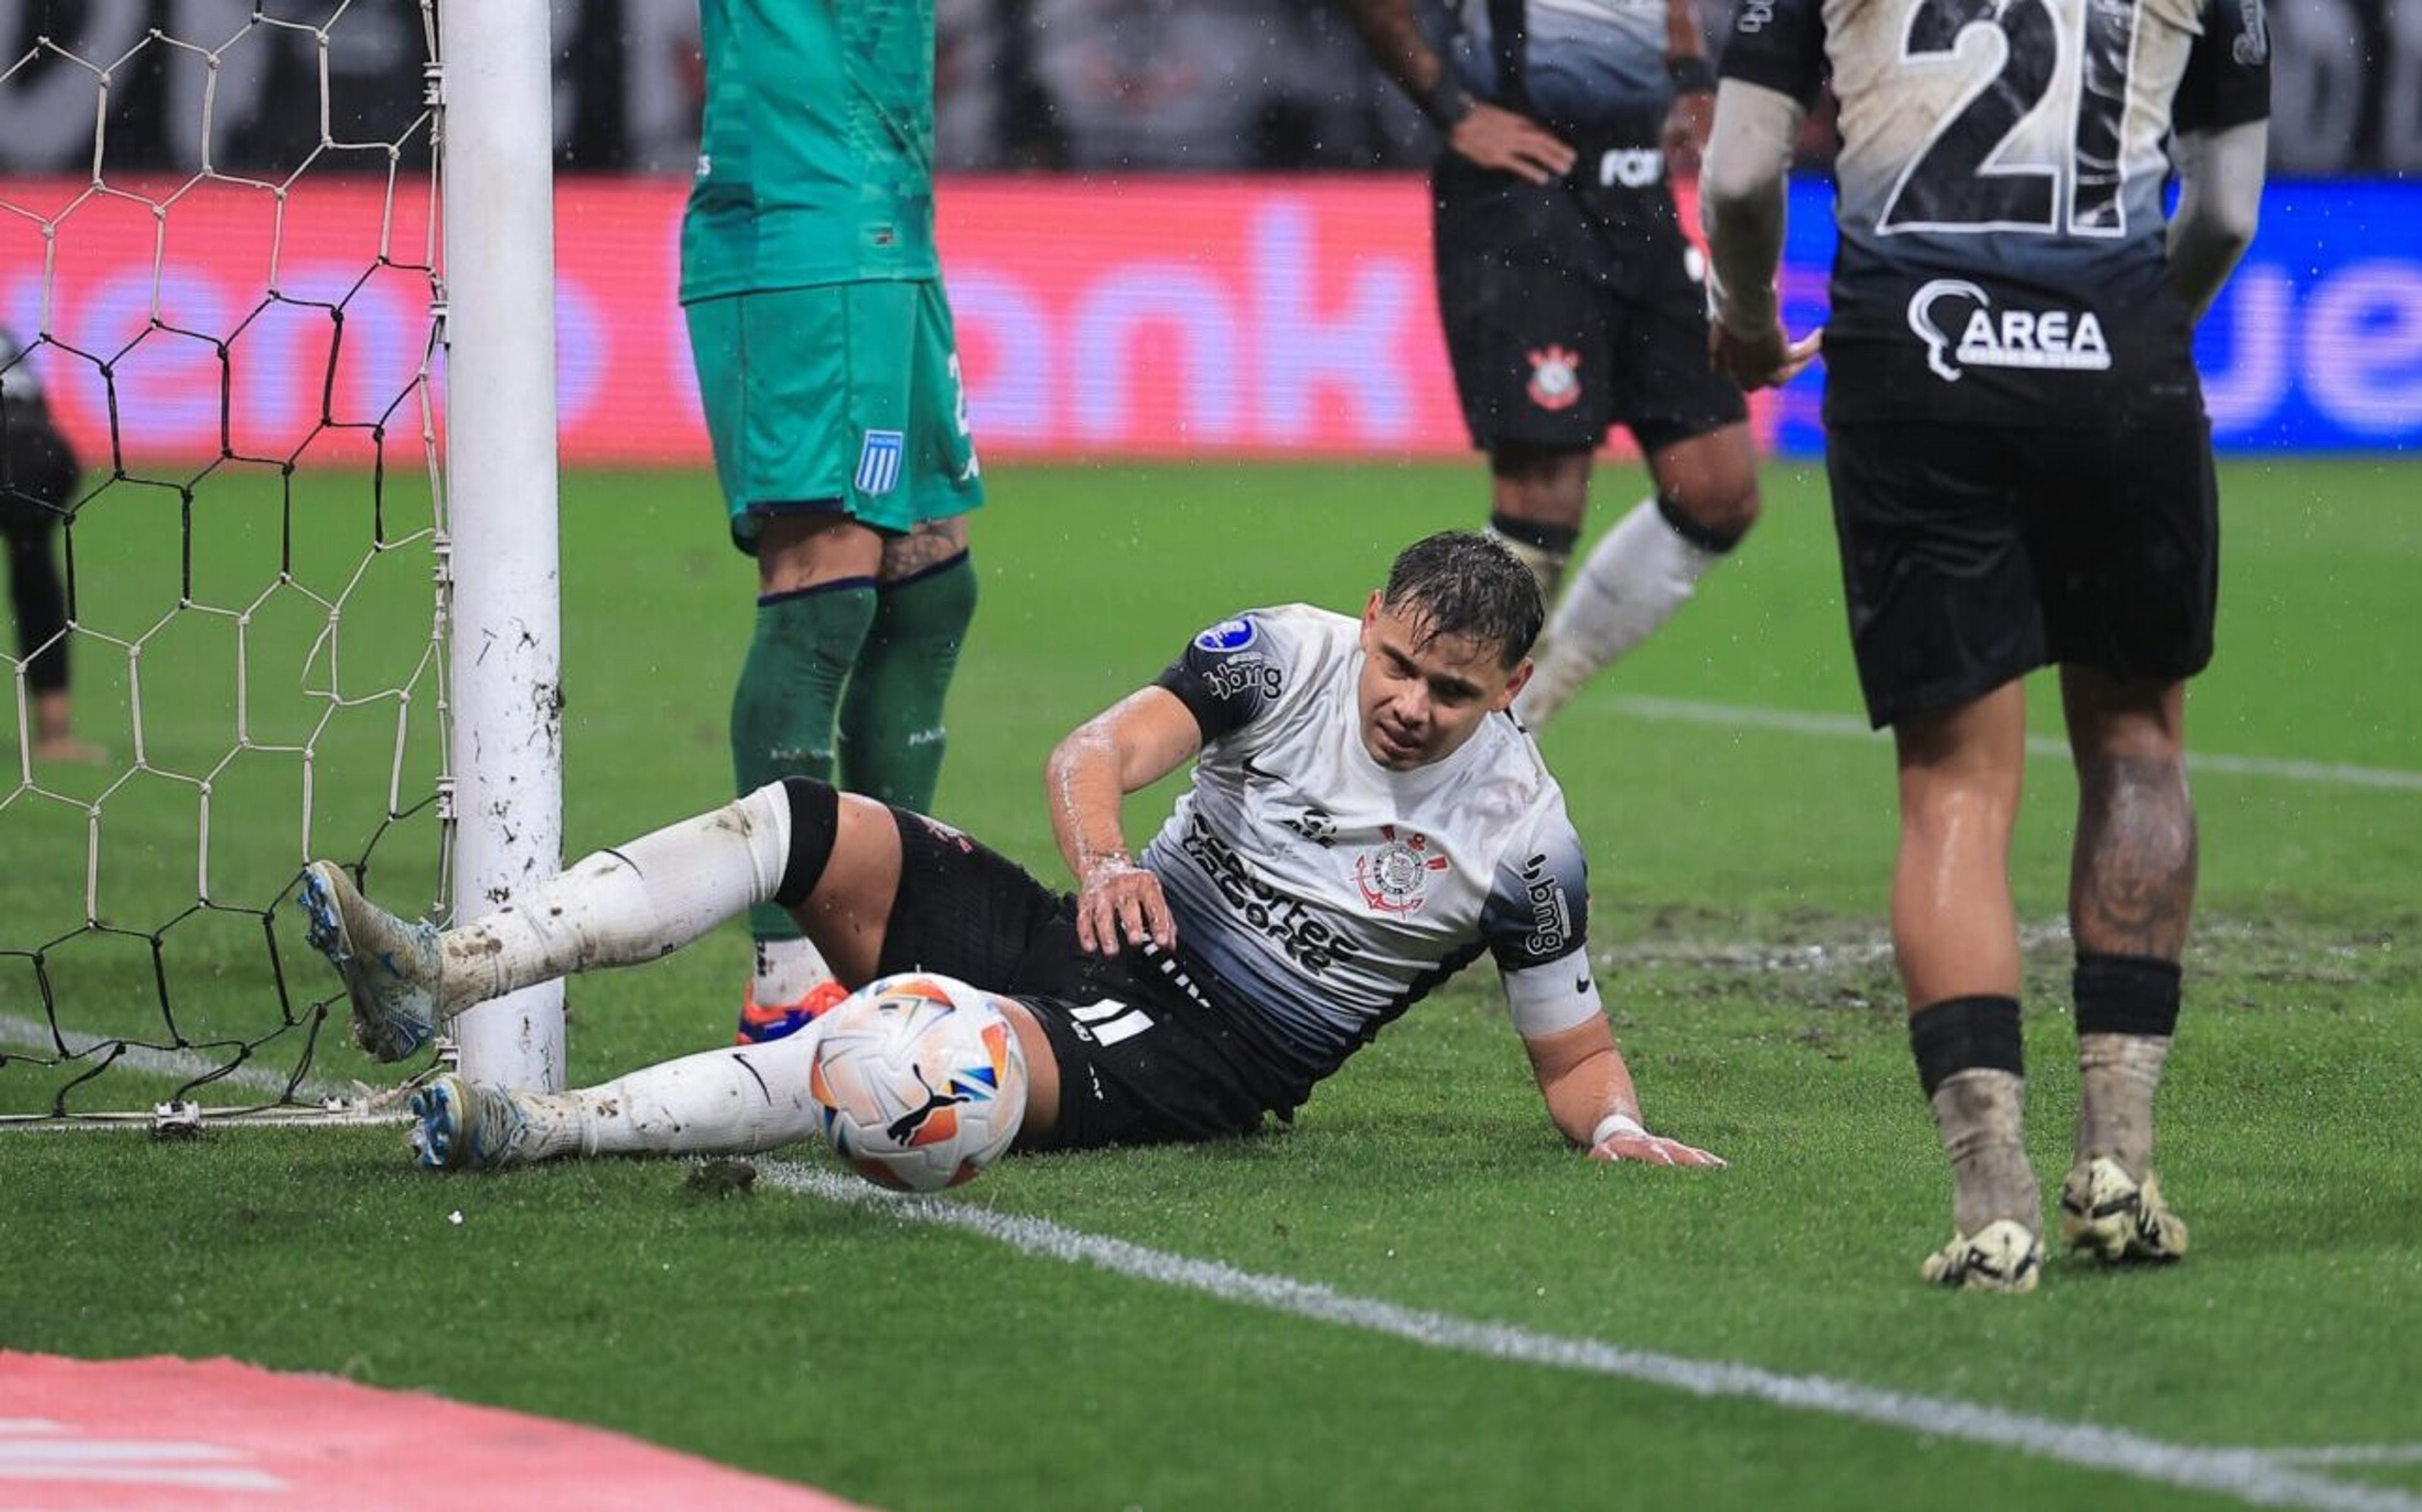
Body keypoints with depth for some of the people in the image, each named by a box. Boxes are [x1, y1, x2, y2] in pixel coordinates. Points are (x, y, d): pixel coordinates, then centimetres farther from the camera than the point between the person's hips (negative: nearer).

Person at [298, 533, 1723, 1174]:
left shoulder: (1522, 831, -5)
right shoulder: (1296, 653, -1)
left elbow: (1577, 1048, 5)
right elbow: (1092, 753, -11)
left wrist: (1617, 1122, -18)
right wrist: (1102, 856, -33)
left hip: (1209, 1062, -4)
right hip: (1098, 940, 4)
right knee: (806, 826, -15)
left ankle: (546, 1127, -48)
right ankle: (442, 977, -27)